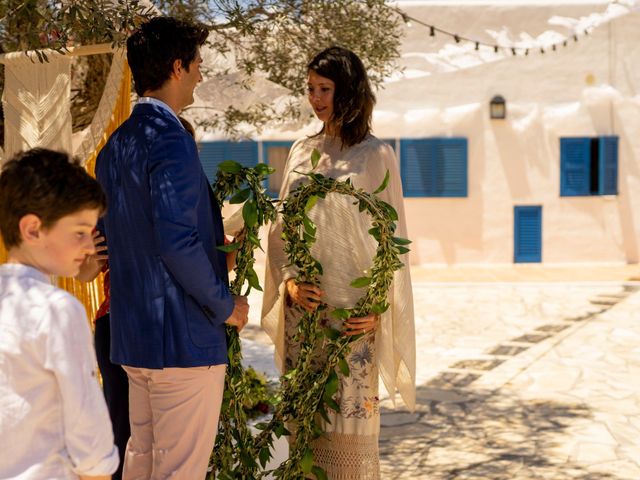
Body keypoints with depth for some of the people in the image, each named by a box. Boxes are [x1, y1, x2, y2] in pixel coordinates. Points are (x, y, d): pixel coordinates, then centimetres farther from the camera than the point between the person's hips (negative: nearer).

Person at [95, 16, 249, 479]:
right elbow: (178, 241, -25)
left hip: (133, 337, 9)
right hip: (184, 338, -9)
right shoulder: (170, 140, -17)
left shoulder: (115, 145, 12)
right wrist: (226, 306, -11)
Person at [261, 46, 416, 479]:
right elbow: (282, 228, 11)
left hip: (352, 312, -5)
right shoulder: (302, 152, 10)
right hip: (302, 308, 5)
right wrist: (289, 281, -4)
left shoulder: (375, 156, -4)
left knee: (350, 414, -1)